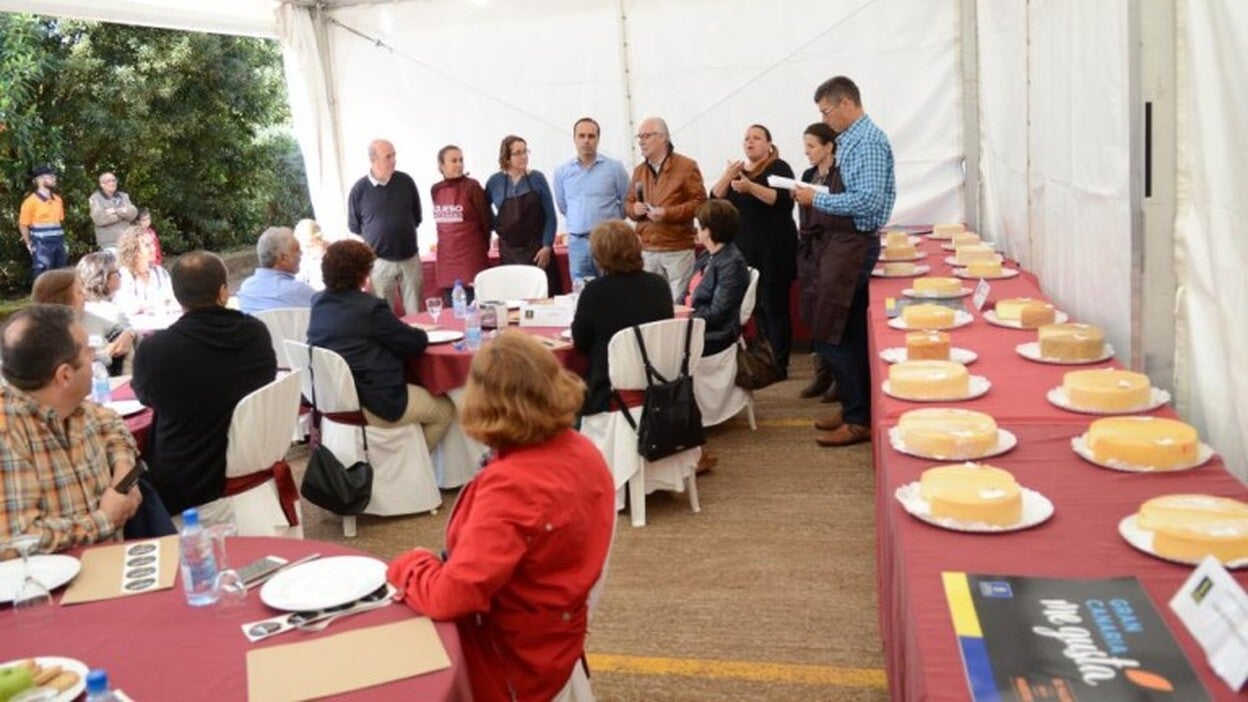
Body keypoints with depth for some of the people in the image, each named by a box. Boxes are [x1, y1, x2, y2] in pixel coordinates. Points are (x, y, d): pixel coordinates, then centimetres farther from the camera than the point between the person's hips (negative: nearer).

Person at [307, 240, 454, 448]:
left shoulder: (318, 302, 5)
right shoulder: (370, 307, -20)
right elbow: (416, 343, -13)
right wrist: (419, 335, 10)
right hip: (371, 406, -9)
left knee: (416, 390, 29)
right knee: (445, 410, 11)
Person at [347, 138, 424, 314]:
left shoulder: (406, 181, -1)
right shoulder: (359, 189, -6)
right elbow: (353, 228, 7)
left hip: (410, 258, 2)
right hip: (379, 261, -2)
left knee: (415, 311, 7)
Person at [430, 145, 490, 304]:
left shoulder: (471, 187, -7)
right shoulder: (435, 190, 7)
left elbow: (485, 219, -2)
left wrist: (483, 247, 6)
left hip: (471, 257, -5)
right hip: (446, 259, 5)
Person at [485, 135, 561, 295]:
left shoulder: (537, 178, 0)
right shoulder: (495, 181, 2)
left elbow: (550, 215, 0)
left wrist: (547, 246, -6)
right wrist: (496, 227, 4)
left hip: (537, 250, -1)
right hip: (509, 251, 1)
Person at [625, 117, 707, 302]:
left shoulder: (686, 166, -2)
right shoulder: (639, 171, 15)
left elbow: (699, 201, -8)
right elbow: (628, 203, 22)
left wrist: (667, 213, -17)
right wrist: (634, 209, -3)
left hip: (679, 250, -5)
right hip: (647, 251, 5)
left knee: (678, 303, -2)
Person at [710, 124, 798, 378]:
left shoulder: (779, 168, -3)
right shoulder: (739, 170, 16)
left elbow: (782, 199, -20)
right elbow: (715, 198, 6)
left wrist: (751, 187, -33)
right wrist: (728, 175, -10)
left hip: (774, 251, -6)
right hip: (746, 251, 6)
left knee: (775, 307, -5)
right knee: (757, 308, 10)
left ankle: (779, 365, -1)